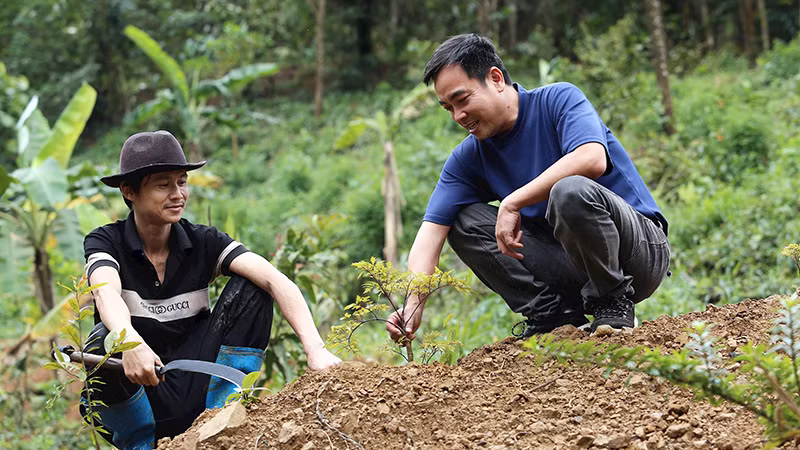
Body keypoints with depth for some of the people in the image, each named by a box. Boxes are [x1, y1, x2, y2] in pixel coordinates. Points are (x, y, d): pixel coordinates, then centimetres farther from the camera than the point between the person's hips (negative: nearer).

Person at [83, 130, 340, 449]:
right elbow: (106, 293, -29)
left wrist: (315, 348, -34)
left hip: (194, 395, 2)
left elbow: (274, 279, -16)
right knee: (104, 341, -34)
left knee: (250, 289, -12)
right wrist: (130, 344, -51)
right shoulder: (106, 242, -5)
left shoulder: (203, 242, -1)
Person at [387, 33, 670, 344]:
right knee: (464, 221, -5)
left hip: (641, 251, -6)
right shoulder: (468, 157, 4)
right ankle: (552, 311, -6)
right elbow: (432, 228, -5)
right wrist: (413, 306, -21)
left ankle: (614, 305, -14)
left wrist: (512, 203, -29)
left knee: (570, 191, -35)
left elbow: (592, 159, -32)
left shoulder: (559, 99, -11)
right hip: (569, 265, 6)